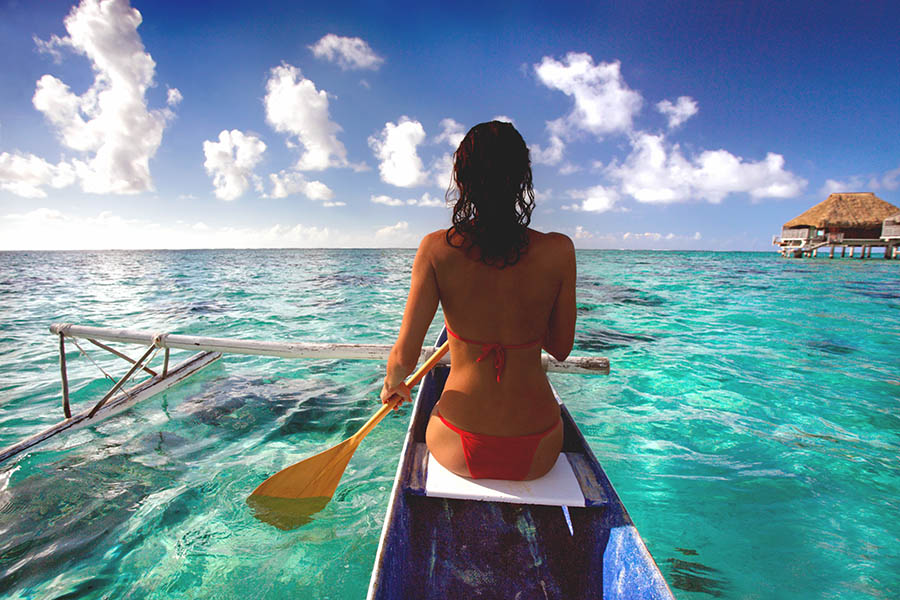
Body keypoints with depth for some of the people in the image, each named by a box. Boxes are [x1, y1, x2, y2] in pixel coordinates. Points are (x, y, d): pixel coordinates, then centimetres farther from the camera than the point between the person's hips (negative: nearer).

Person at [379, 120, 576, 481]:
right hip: (537, 454, 1)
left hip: (460, 452, 0)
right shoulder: (558, 251, -11)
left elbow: (404, 357, -13)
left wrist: (392, 384, 10)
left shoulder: (437, 248, -13)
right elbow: (560, 348, 0)